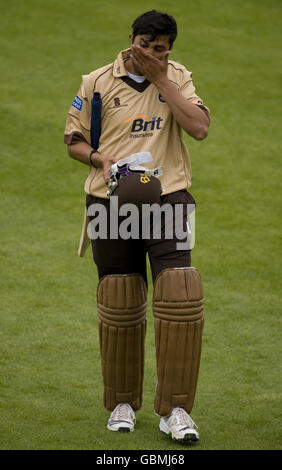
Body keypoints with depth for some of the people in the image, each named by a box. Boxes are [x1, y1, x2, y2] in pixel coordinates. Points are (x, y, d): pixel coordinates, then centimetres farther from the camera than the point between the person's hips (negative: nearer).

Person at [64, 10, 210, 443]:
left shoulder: (178, 79, 7)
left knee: (180, 297, -14)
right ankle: (122, 403, 21)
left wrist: (160, 79, -9)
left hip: (168, 197, 0)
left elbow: (199, 127, -9)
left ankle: (175, 410, -9)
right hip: (111, 201, 1)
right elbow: (73, 140, 9)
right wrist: (102, 158, -11)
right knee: (119, 305, 4)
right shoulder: (98, 83, 5)